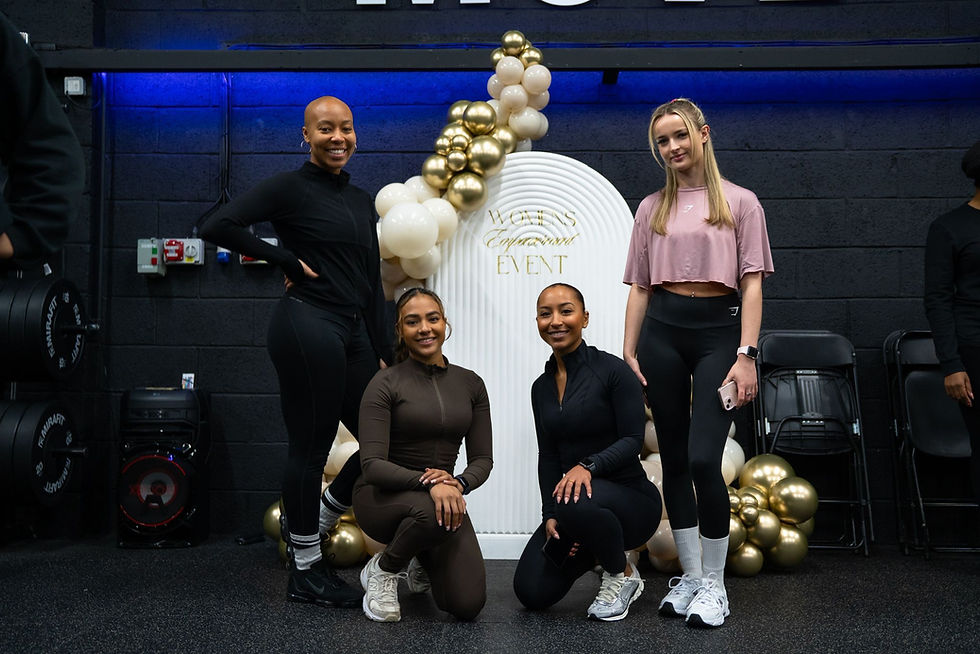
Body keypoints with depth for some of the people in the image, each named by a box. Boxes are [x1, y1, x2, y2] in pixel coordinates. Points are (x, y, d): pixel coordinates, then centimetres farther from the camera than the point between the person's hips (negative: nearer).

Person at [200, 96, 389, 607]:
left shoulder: (361, 200, 18)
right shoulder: (291, 187, -3)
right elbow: (217, 226, -14)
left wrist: (382, 354, 14)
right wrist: (287, 260, -8)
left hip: (352, 333, 8)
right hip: (307, 326, -7)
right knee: (311, 446, 1)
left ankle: (314, 522, 30)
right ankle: (305, 571, 17)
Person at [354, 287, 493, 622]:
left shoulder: (470, 383, 3)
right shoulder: (386, 383, -11)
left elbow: (482, 458, 2)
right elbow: (372, 465, -18)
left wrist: (459, 483, -21)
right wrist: (428, 482, -34)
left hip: (443, 493, 4)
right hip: (381, 496, -4)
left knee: (468, 604, -15)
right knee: (431, 511, -39)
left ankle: (422, 562, 21)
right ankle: (383, 569, -5)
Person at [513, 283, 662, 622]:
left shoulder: (612, 370, -12)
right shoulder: (542, 387, 7)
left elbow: (633, 439, -16)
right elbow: (548, 457, 6)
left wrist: (588, 466, -32)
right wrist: (550, 516, -6)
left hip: (631, 497, -5)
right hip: (572, 499, 6)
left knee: (577, 503, -40)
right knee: (533, 593, -9)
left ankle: (623, 575, -7)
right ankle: (593, 549, 21)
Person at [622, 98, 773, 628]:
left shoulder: (739, 203, 5)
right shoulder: (652, 208, 13)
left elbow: (752, 284, -1)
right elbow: (639, 286, 12)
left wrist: (745, 355, -10)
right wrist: (629, 353, 4)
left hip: (718, 329, -3)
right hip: (662, 328, 3)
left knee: (703, 459, -13)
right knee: (675, 460, 6)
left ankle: (713, 585, 5)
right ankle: (689, 577, 19)